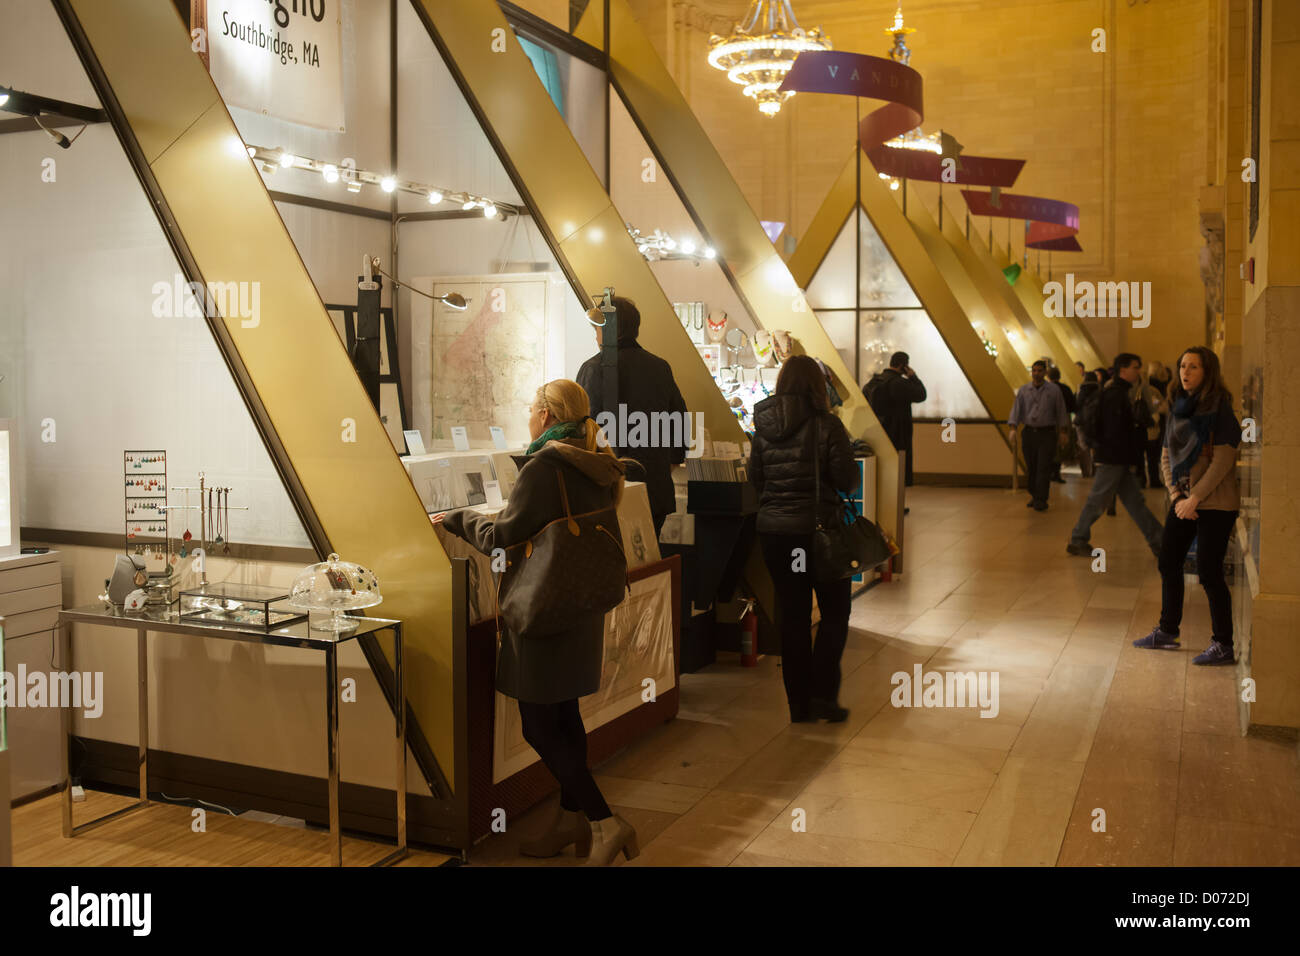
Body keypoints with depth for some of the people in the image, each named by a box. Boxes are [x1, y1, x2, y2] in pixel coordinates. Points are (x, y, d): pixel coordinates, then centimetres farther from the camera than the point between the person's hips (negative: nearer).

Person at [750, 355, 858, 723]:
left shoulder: (763, 426, 0)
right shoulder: (826, 424, -12)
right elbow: (847, 479, -11)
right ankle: (823, 694, 6)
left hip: (772, 529, 4)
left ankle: (798, 702, 17)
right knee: (834, 612, 12)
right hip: (817, 529, -4)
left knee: (792, 614, 12)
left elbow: (754, 478, 5)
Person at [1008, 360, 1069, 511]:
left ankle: (1041, 500, -8)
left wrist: (1062, 432, 5)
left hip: (1047, 433, -2)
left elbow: (1060, 411, 6)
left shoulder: (1054, 390, 1)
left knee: (1044, 467, -8)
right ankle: (1034, 496, 21)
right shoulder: (1024, 390, 4)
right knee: (1030, 467, 7)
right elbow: (1016, 409, -2)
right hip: (1029, 432, 2)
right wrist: (1013, 428, -14)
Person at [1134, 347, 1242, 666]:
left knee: (1208, 571, -6)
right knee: (1168, 563, 11)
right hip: (1183, 501, 7)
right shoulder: (1178, 408, 10)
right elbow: (1166, 456, 10)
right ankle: (1167, 632, 25)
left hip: (1214, 504, -7)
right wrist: (1175, 495, -4)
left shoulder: (1220, 409, -11)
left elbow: (1223, 460, -16)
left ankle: (1223, 645, 4)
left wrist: (1194, 499, -16)